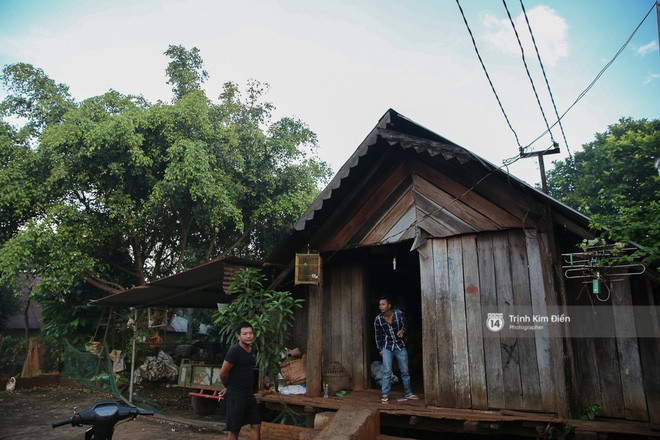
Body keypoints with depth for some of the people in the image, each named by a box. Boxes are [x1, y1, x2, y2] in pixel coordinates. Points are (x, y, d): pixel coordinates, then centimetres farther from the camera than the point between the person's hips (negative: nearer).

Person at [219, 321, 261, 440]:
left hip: (249, 394, 7)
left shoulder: (254, 351, 5)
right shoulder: (234, 351, -19)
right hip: (236, 395, -7)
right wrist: (229, 388, 3)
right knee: (235, 429, 5)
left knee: (256, 425, 11)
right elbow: (223, 373, -16)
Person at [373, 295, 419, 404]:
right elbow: (378, 336, 1)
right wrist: (380, 349, 5)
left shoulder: (399, 313, -14)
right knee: (387, 371, -8)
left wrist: (402, 331, -18)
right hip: (387, 347, -1)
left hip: (400, 346, 1)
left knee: (405, 371, 10)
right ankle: (385, 396, 1)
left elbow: (405, 325, 4)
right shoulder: (378, 319, -12)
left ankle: (408, 393, 26)